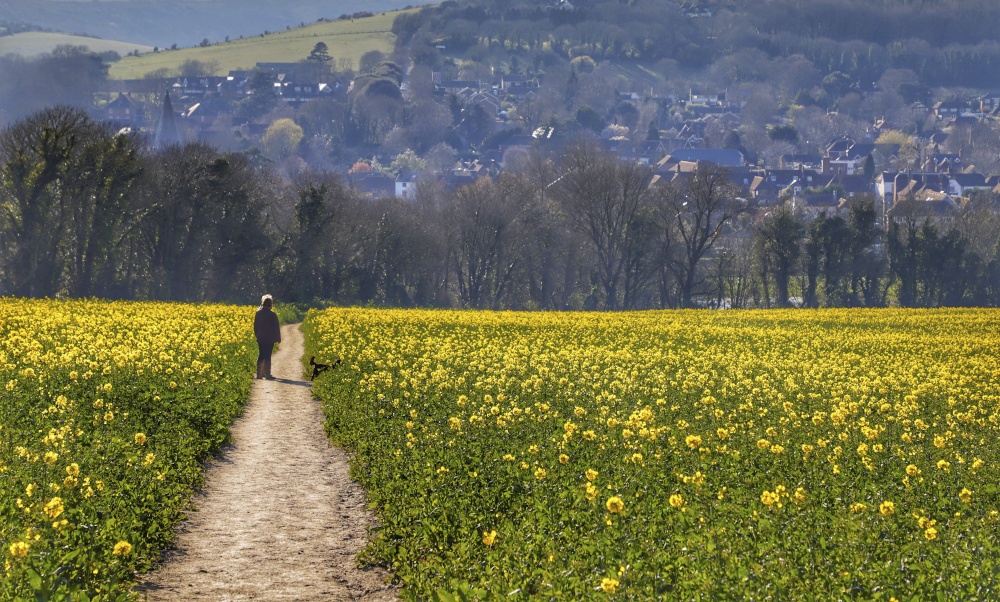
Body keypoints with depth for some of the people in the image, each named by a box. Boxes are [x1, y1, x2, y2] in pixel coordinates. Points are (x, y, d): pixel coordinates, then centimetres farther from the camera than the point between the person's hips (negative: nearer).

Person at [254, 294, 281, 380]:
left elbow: (255, 326, 10)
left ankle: (260, 374, 16)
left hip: (260, 338, 5)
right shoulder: (272, 315, -14)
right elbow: (276, 328, -8)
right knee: (267, 356, -2)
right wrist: (278, 338, 3)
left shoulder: (258, 313, 2)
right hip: (269, 339, -5)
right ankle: (267, 374, -1)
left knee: (261, 356, 13)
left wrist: (257, 336, 21)